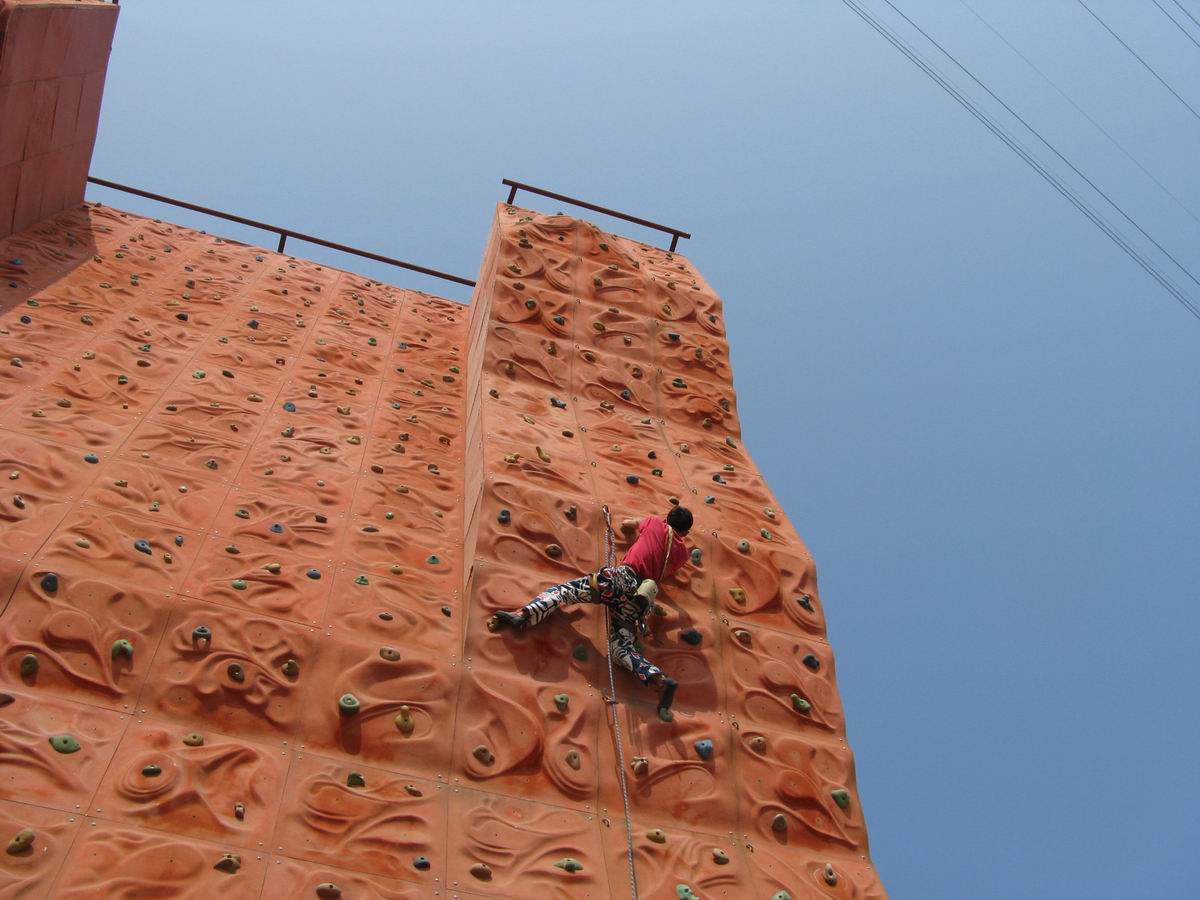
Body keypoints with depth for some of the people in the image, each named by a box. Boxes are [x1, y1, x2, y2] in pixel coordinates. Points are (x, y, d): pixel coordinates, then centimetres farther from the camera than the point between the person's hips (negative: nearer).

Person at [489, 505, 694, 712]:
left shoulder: (655, 523, 16)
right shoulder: (683, 551, 20)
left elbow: (625, 524, 37)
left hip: (622, 578, -3)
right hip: (640, 601, 4)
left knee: (562, 590, -3)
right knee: (621, 649, 2)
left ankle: (522, 615, -27)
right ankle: (661, 679, -20)